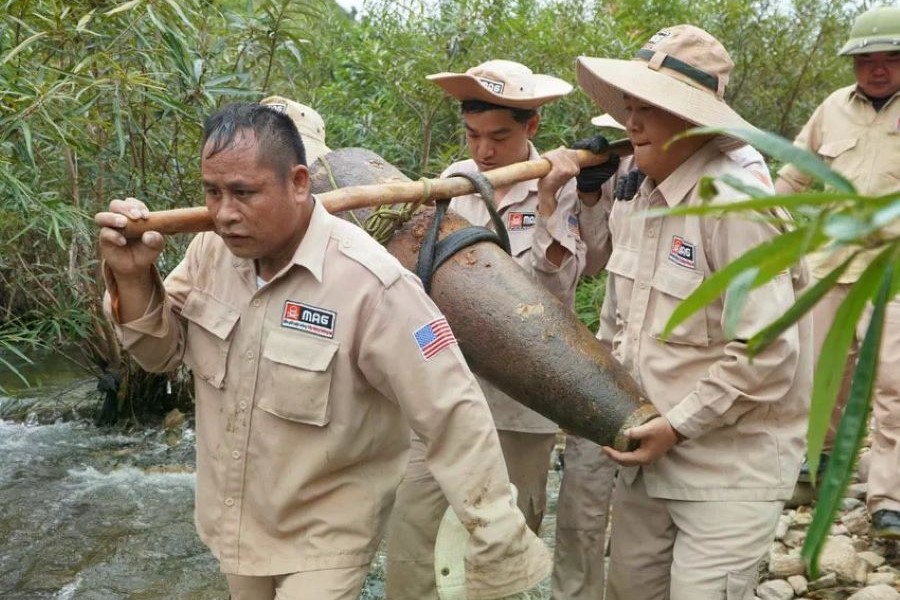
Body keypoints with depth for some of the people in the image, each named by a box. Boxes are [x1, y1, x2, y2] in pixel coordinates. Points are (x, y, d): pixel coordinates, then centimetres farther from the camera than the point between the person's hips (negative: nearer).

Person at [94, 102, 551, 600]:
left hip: (326, 535, -6)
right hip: (233, 522, 6)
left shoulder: (368, 283, -29)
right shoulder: (213, 249, -9)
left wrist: (502, 554, -23)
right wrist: (133, 277, -17)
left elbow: (454, 418, -26)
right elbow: (163, 352, 3)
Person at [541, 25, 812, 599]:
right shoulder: (633, 198, 4)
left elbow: (766, 356, -25)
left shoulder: (736, 205, -22)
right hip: (652, 449, 8)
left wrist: (678, 427, -18)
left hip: (731, 465, -7)